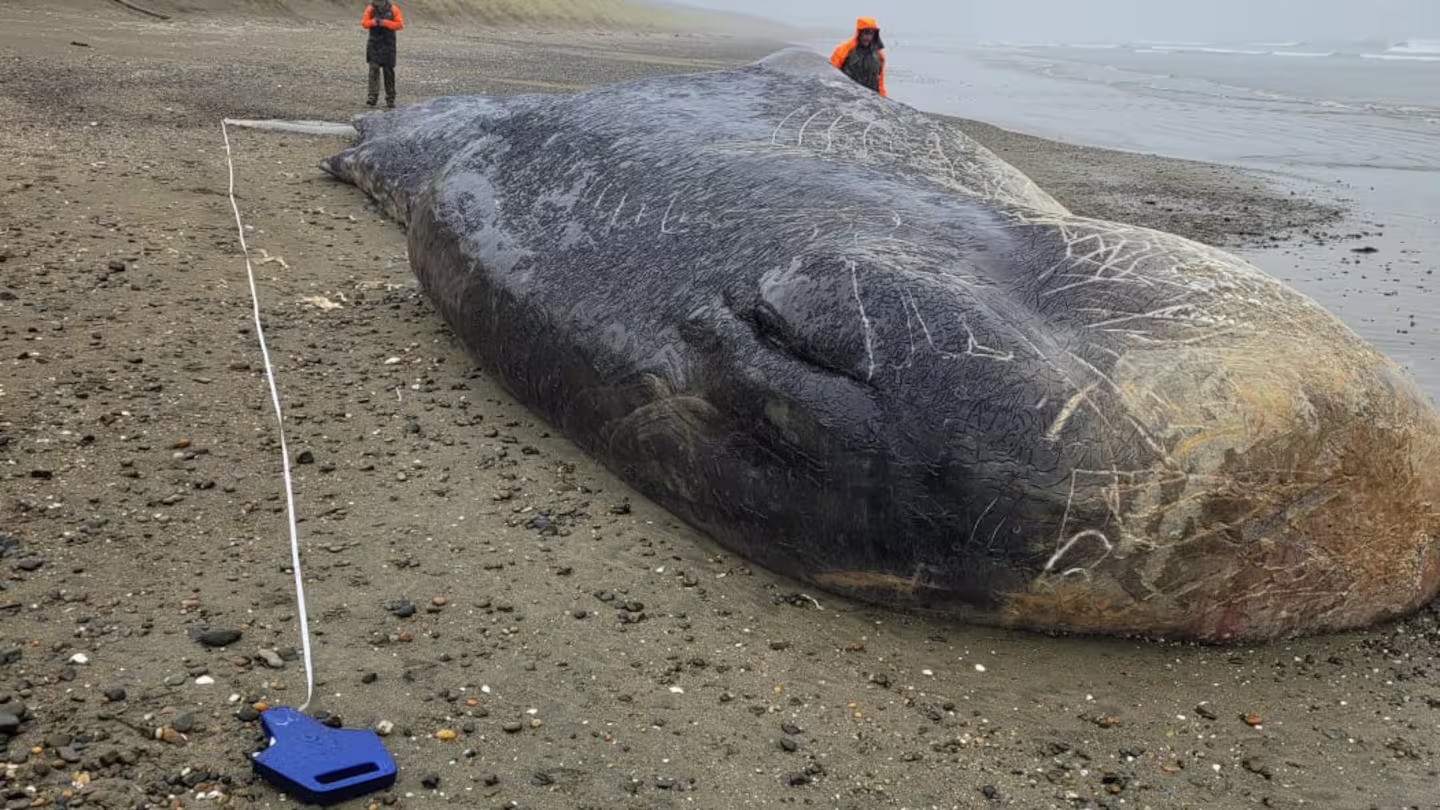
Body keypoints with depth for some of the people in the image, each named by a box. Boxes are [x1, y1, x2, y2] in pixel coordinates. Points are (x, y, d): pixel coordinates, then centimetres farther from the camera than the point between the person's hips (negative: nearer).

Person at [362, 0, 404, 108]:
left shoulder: (393, 9, -4)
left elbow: (400, 24, -8)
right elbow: (364, 22, 4)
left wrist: (385, 23, -19)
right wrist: (373, 22, -16)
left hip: (388, 44, -1)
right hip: (374, 44, 1)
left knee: (388, 71, 5)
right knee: (374, 69, -10)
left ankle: (390, 99, 12)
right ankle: (372, 96, -15)